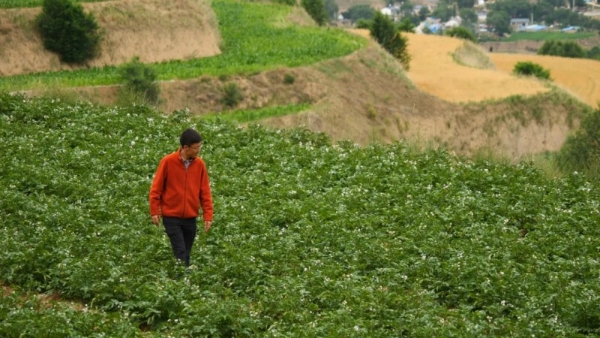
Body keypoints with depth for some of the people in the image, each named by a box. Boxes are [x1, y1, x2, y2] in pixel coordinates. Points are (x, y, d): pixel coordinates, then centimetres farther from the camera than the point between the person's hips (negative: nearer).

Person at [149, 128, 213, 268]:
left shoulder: (200, 164, -1)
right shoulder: (168, 161, -10)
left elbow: (205, 192, 4)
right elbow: (156, 188, -3)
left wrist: (208, 215, -1)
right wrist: (154, 211, -5)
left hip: (190, 218, 4)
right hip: (171, 217, -4)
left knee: (186, 253, 10)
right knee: (180, 252, -10)